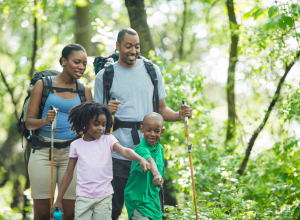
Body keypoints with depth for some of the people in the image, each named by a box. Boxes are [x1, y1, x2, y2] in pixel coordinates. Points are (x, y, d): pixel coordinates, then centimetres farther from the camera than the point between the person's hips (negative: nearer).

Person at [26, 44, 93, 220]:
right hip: (43, 152, -2)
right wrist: (45, 121, -16)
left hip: (72, 152, 2)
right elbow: (29, 122, 3)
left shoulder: (85, 91, 12)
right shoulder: (43, 85, 6)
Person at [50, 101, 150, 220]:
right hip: (83, 197, 0)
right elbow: (68, 174, 7)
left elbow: (125, 151, -17)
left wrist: (140, 159, -39)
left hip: (104, 197, 0)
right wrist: (58, 200, 7)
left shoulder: (108, 140, 1)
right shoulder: (76, 145, 2)